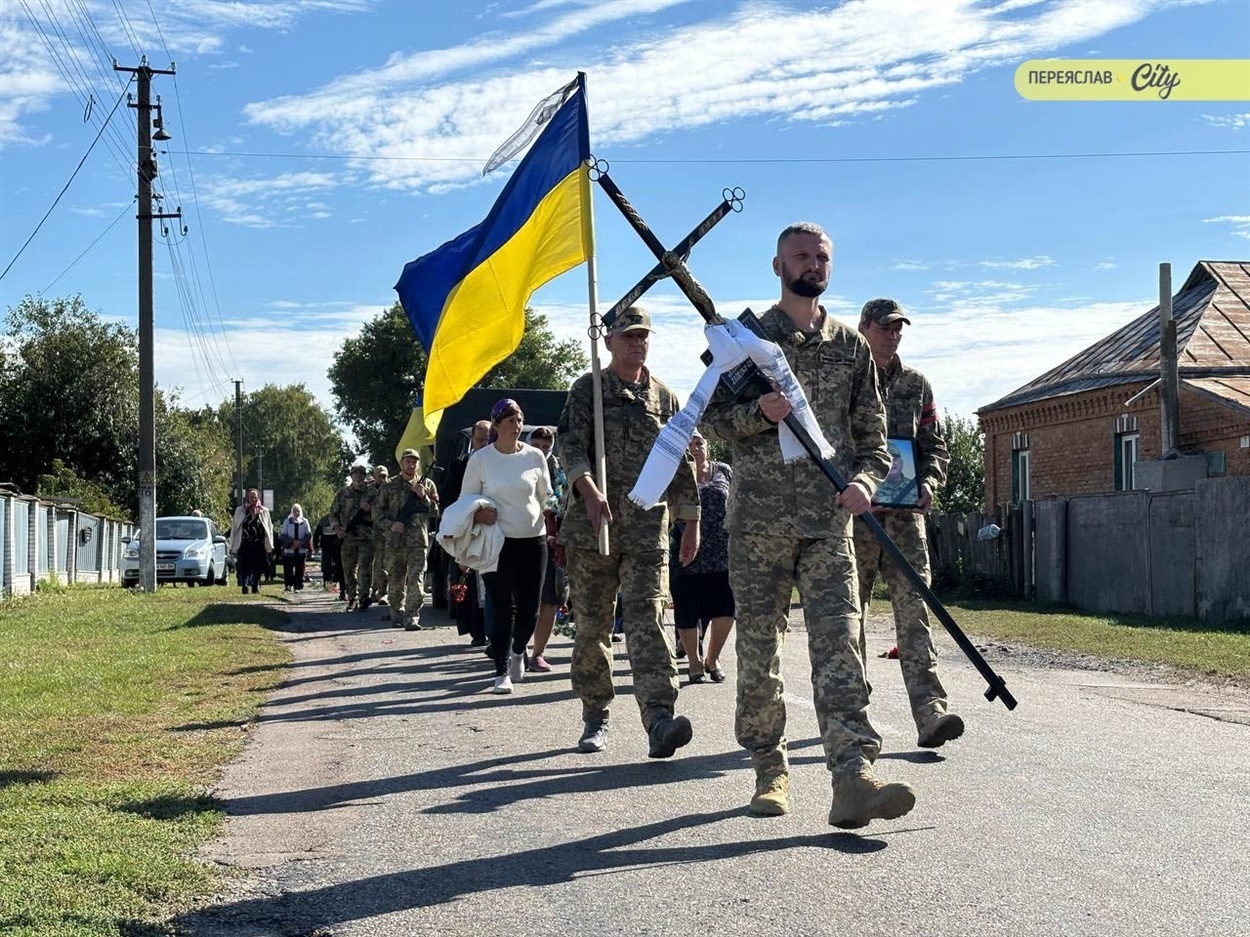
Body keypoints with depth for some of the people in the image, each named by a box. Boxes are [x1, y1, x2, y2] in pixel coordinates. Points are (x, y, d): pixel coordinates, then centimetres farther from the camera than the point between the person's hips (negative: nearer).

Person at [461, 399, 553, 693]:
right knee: (504, 608, -5)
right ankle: (502, 672, 3)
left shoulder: (535, 456, 5)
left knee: (529, 609, 5)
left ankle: (518, 650, 36)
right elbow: (466, 499, 4)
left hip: (533, 539, 2)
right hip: (497, 542, -2)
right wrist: (477, 515, -13)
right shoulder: (480, 459, 0)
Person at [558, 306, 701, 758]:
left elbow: (681, 464, 17)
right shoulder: (587, 390, 6)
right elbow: (570, 445, -8)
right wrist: (588, 488, -26)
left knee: (646, 619, -12)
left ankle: (659, 720, -23)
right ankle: (595, 717, 19)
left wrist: (691, 523, 14)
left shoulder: (665, 398, 14)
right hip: (591, 527, -1)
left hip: (647, 527, 1)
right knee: (592, 624, 6)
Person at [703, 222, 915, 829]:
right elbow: (713, 416, 5)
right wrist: (759, 412, -15)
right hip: (758, 519, -1)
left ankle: (853, 780, -20)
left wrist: (865, 480, -5)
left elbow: (872, 433, 15)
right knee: (758, 648, 3)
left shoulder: (851, 346, 14)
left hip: (828, 521, 1)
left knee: (839, 646, -11)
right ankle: (769, 771, 16)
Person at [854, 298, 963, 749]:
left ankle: (930, 711, -18)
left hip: (904, 513, 2)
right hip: (852, 513, -2)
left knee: (913, 608, -9)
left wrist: (928, 481, -2)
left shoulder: (916, 384, 15)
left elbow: (935, 446, 18)